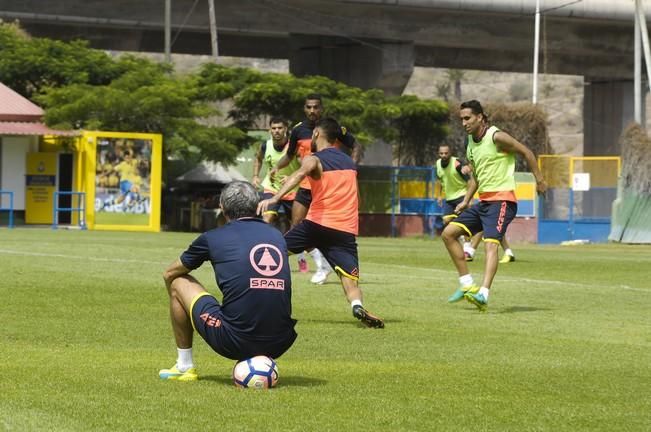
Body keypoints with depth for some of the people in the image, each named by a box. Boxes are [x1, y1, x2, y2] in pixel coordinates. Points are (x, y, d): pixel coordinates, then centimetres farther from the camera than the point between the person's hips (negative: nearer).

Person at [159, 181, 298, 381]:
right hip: (278, 346, 4)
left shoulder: (212, 238, 3)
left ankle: (184, 366, 27)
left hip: (234, 342, -4)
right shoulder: (277, 236, 13)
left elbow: (169, 274, 20)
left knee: (178, 282, 18)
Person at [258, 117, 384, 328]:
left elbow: (301, 173, -21)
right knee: (350, 277, -5)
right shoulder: (350, 162, 21)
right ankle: (357, 305, -36)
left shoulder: (314, 159, 2)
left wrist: (275, 198, -35)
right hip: (345, 230, 3)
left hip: (317, 223, -3)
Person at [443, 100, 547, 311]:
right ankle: (467, 284, 6)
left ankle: (483, 295, -39)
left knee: (490, 244, -25)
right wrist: (466, 201, 16)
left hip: (502, 200, -9)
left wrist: (539, 180, -6)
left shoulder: (496, 137, -11)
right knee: (448, 233, 4)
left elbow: (526, 152, -6)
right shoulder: (471, 142, 14)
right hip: (483, 201, 9)